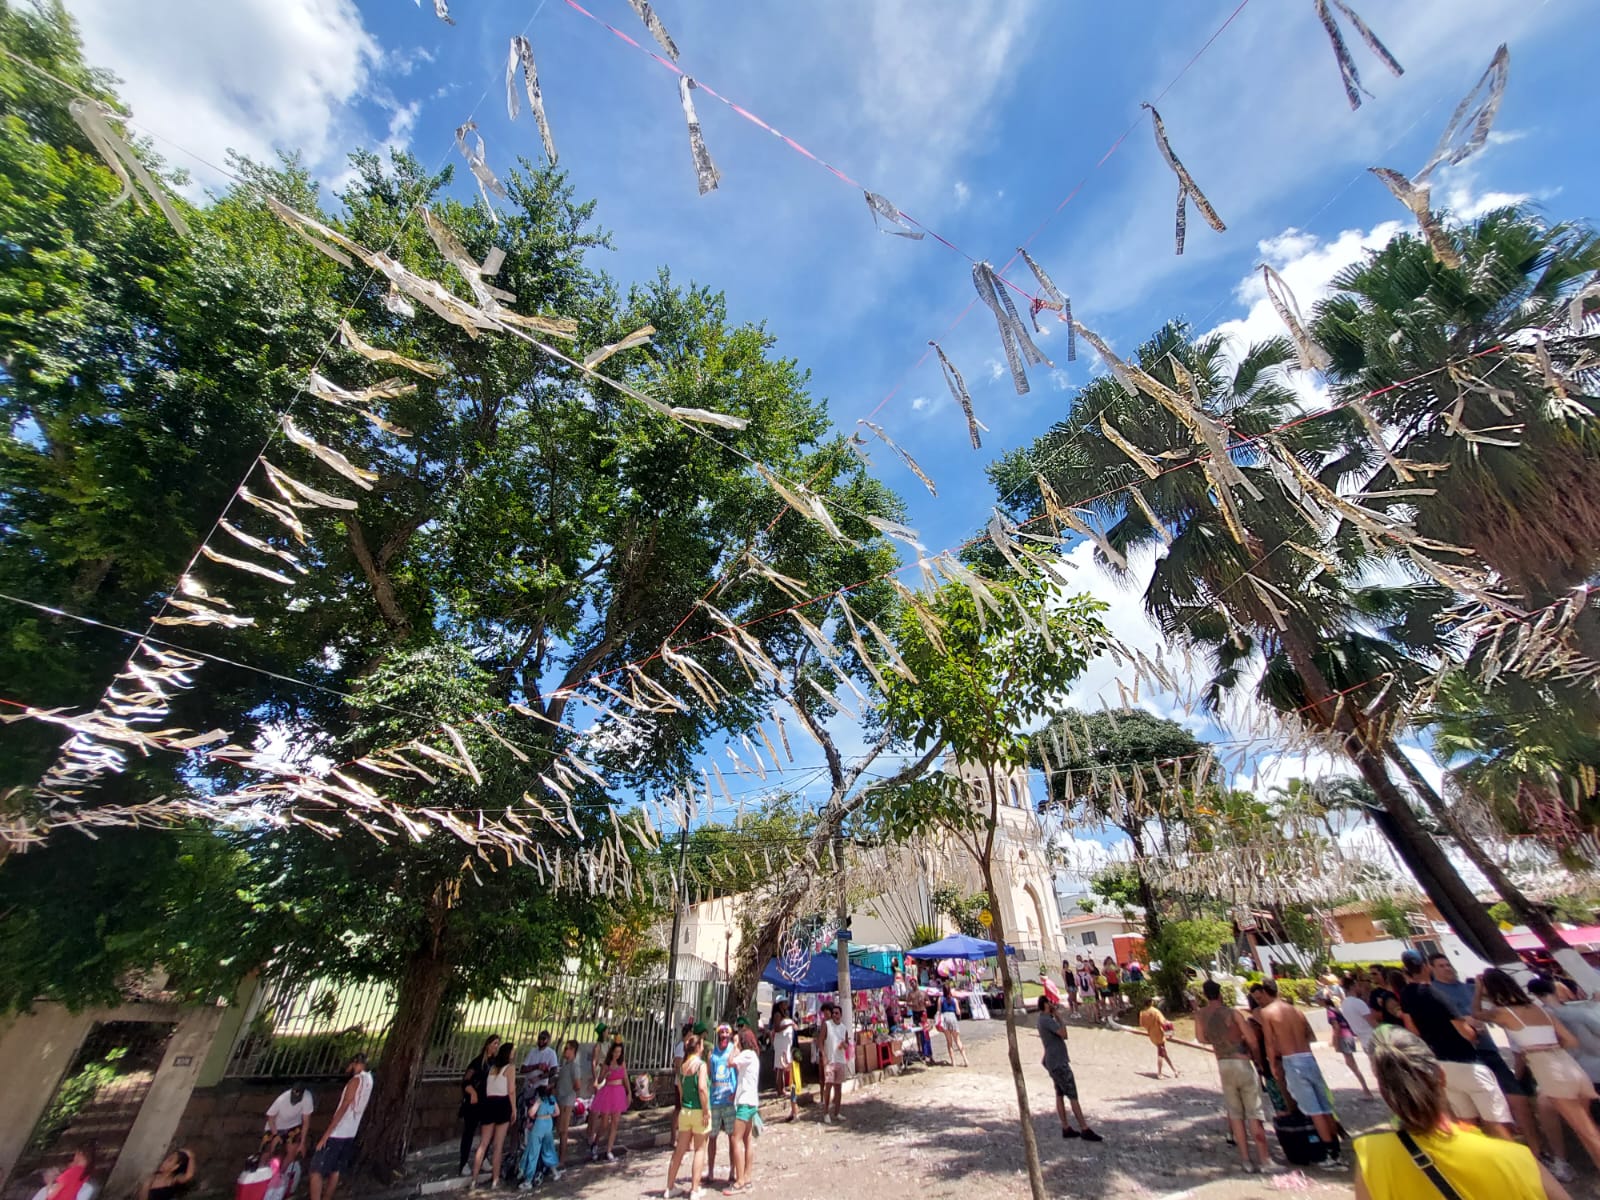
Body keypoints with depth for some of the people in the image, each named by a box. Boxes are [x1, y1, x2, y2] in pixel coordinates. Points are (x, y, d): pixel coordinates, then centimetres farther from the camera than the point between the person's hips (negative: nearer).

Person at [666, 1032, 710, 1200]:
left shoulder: (682, 1066, 5)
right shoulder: (700, 1064, -16)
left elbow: (680, 1089, 11)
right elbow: (702, 1088, -23)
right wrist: (706, 1111, -16)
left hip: (684, 1111, 6)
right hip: (698, 1111, -6)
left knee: (679, 1150, 16)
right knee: (699, 1149, 8)